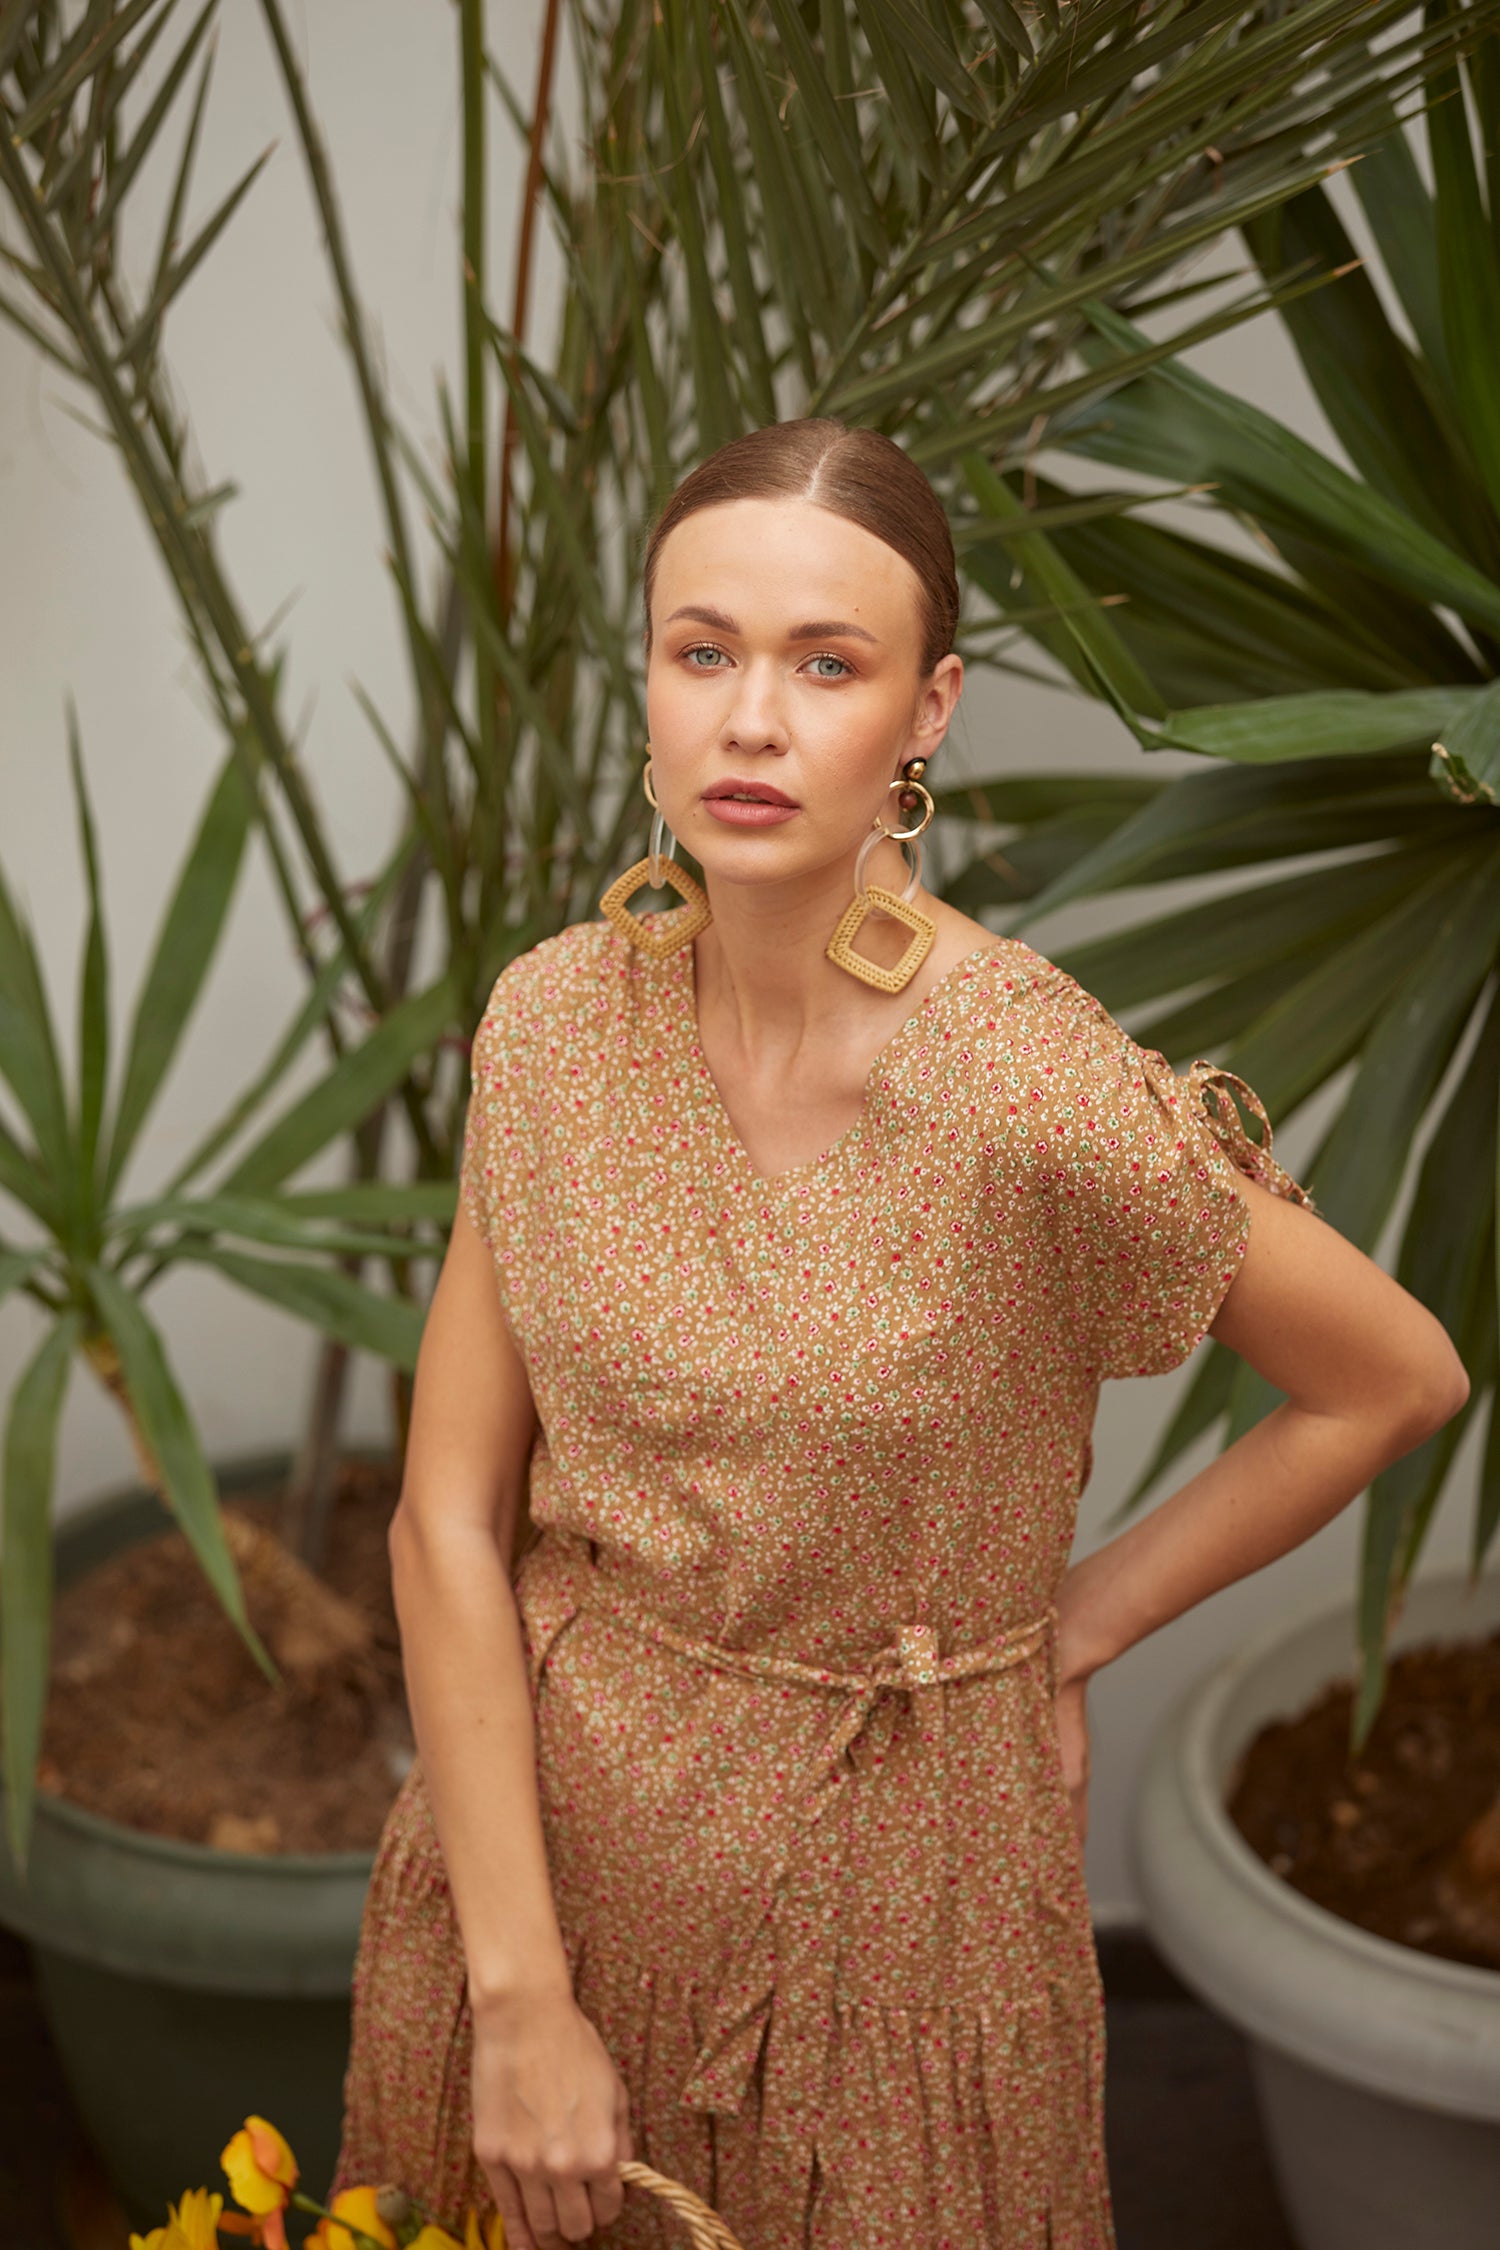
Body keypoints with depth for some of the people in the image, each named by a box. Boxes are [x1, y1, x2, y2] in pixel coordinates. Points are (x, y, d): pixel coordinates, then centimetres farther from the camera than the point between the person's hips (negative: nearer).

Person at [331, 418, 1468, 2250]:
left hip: (886, 1886, -3)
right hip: (545, 1820, 4)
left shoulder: (1036, 1093, -23)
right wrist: (520, 1994, -12)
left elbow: (1397, 1383, -9)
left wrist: (1074, 1629, -5)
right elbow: (449, 1519, -8)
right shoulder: (555, 1021, -10)